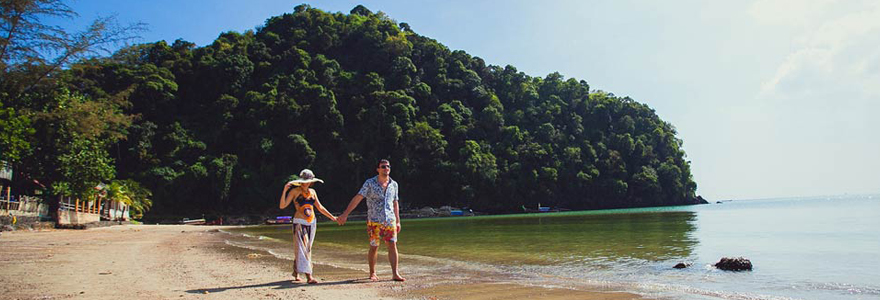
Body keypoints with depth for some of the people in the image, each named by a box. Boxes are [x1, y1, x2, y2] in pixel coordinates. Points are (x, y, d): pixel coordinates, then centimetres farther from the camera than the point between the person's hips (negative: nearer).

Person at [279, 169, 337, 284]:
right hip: (299, 222, -6)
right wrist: (285, 190, -20)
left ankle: (296, 272, 29)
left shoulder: (312, 192, 11)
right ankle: (308, 276, -15)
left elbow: (320, 207, 19)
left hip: (312, 223, 6)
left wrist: (332, 217, 18)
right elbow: (282, 206, -11)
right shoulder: (295, 191, -3)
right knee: (303, 249, -11)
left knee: (307, 249, 11)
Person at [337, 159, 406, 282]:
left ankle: (395, 274, -1)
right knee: (374, 248, 5)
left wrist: (398, 221, 16)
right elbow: (357, 198, -9)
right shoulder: (370, 183, -4)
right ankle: (372, 273, 20)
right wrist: (345, 214, -16)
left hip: (390, 221, 3)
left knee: (393, 246, -4)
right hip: (374, 222, -3)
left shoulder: (394, 184, 8)